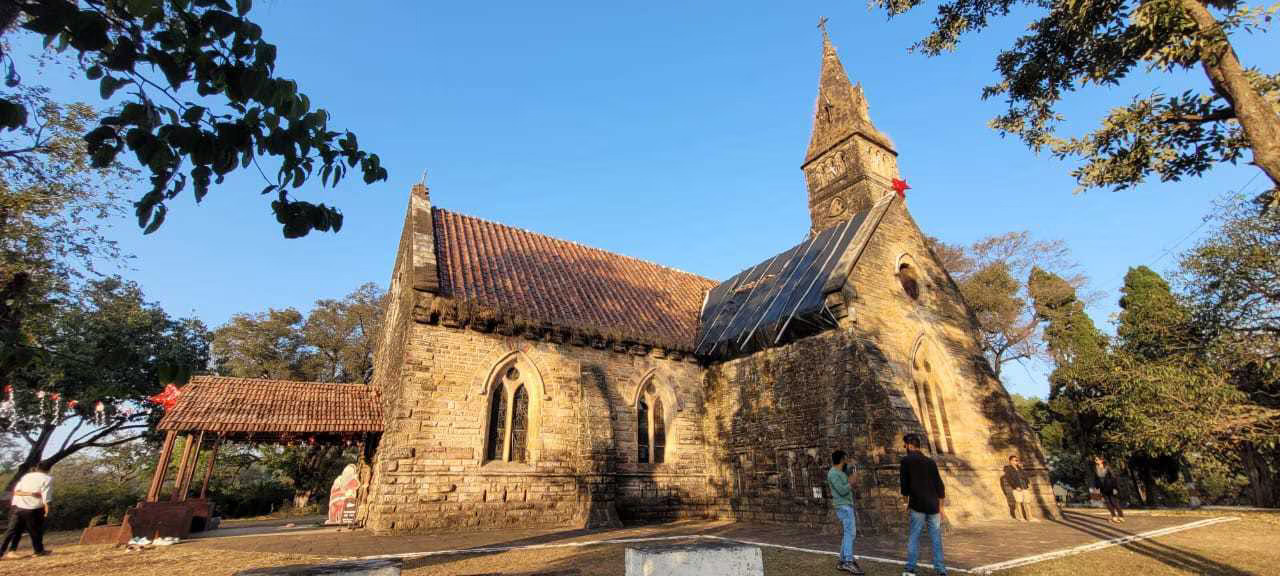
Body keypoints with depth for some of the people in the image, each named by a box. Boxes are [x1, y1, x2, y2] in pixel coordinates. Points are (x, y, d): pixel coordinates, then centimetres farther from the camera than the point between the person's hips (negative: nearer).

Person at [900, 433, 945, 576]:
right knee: (936, 539, 9)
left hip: (917, 506, -4)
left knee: (913, 537, 2)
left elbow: (905, 484, -2)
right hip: (933, 506, 4)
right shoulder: (931, 461, 10)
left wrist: (907, 503, 9)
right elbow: (940, 486, 11)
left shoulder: (906, 460, -2)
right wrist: (940, 507, 18)